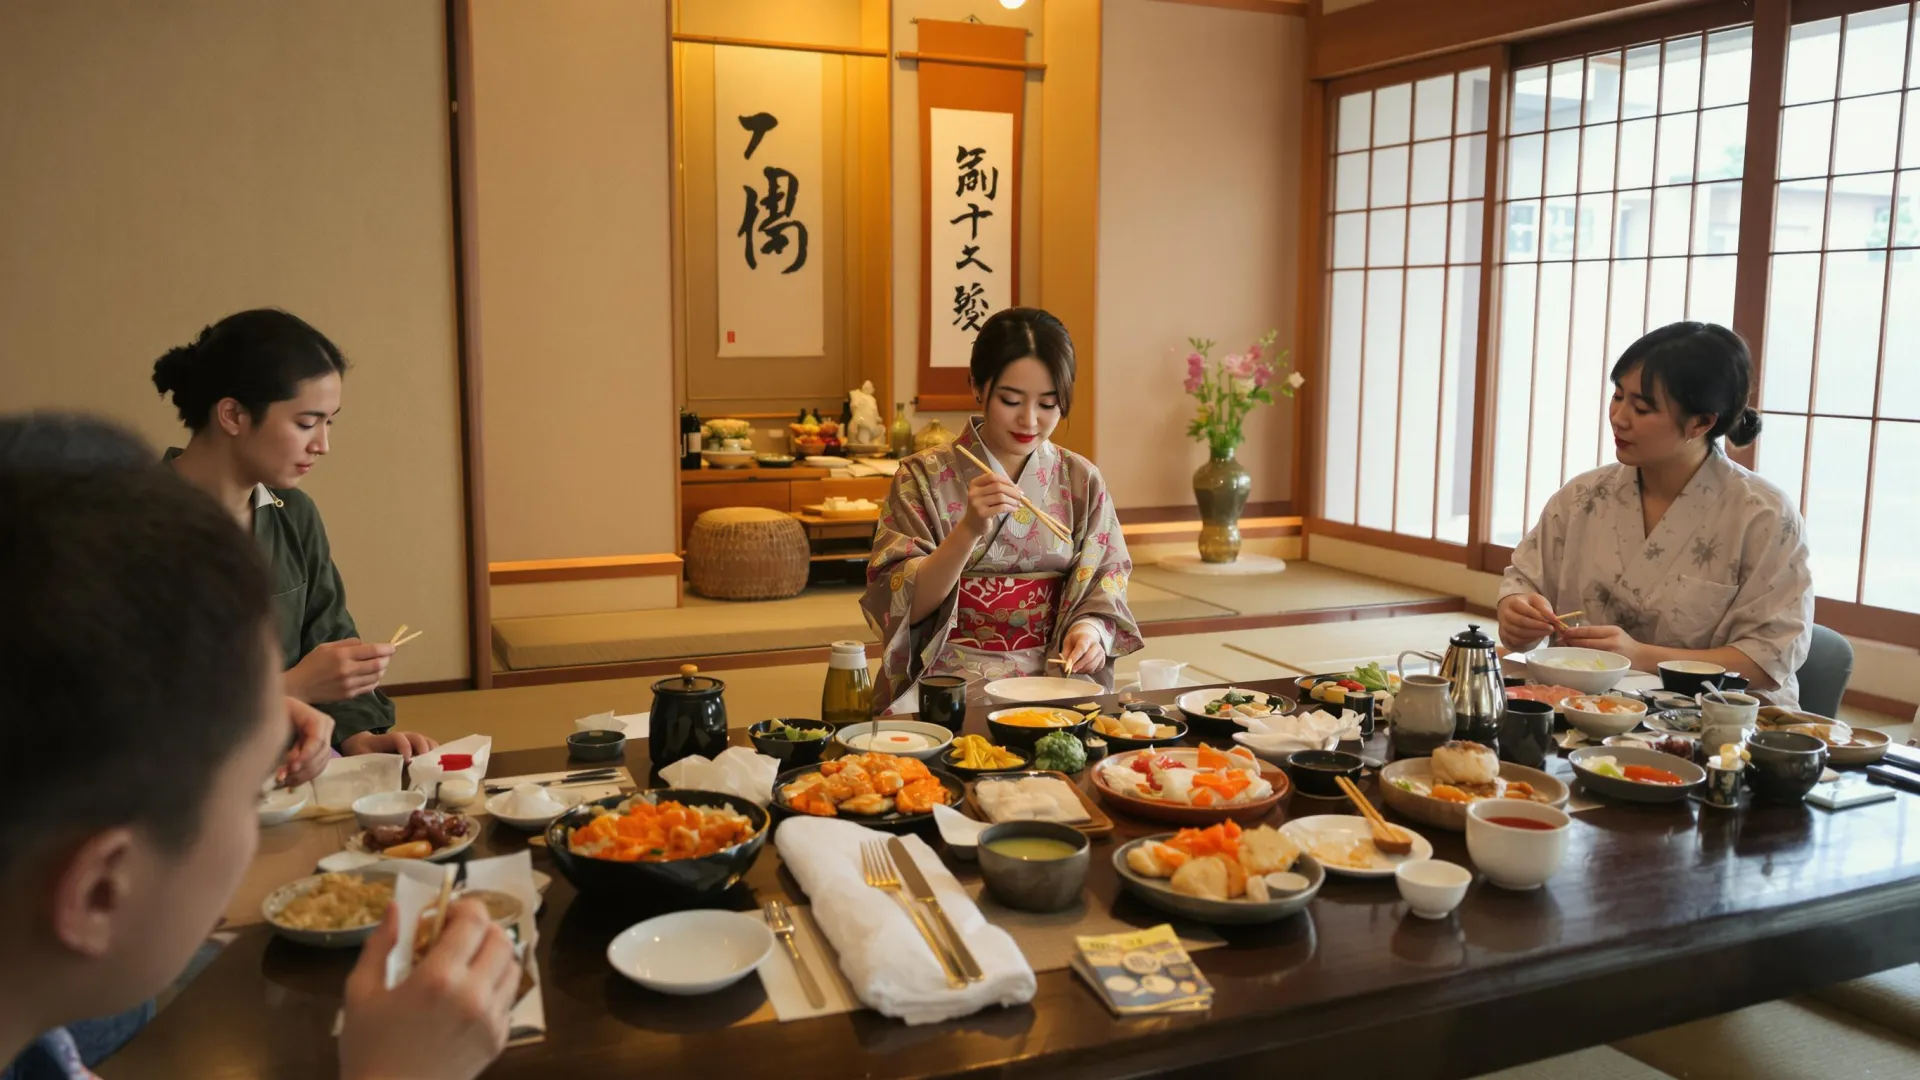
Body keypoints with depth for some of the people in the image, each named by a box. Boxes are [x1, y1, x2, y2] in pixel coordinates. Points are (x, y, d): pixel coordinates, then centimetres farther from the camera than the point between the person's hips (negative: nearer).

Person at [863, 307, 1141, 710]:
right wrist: (969, 528, -22)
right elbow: (906, 604, -7)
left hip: (1052, 678, 2)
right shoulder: (924, 477, -1)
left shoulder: (1082, 481, 6)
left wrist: (1091, 629, -15)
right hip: (950, 681, -2)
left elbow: (1106, 591, 8)